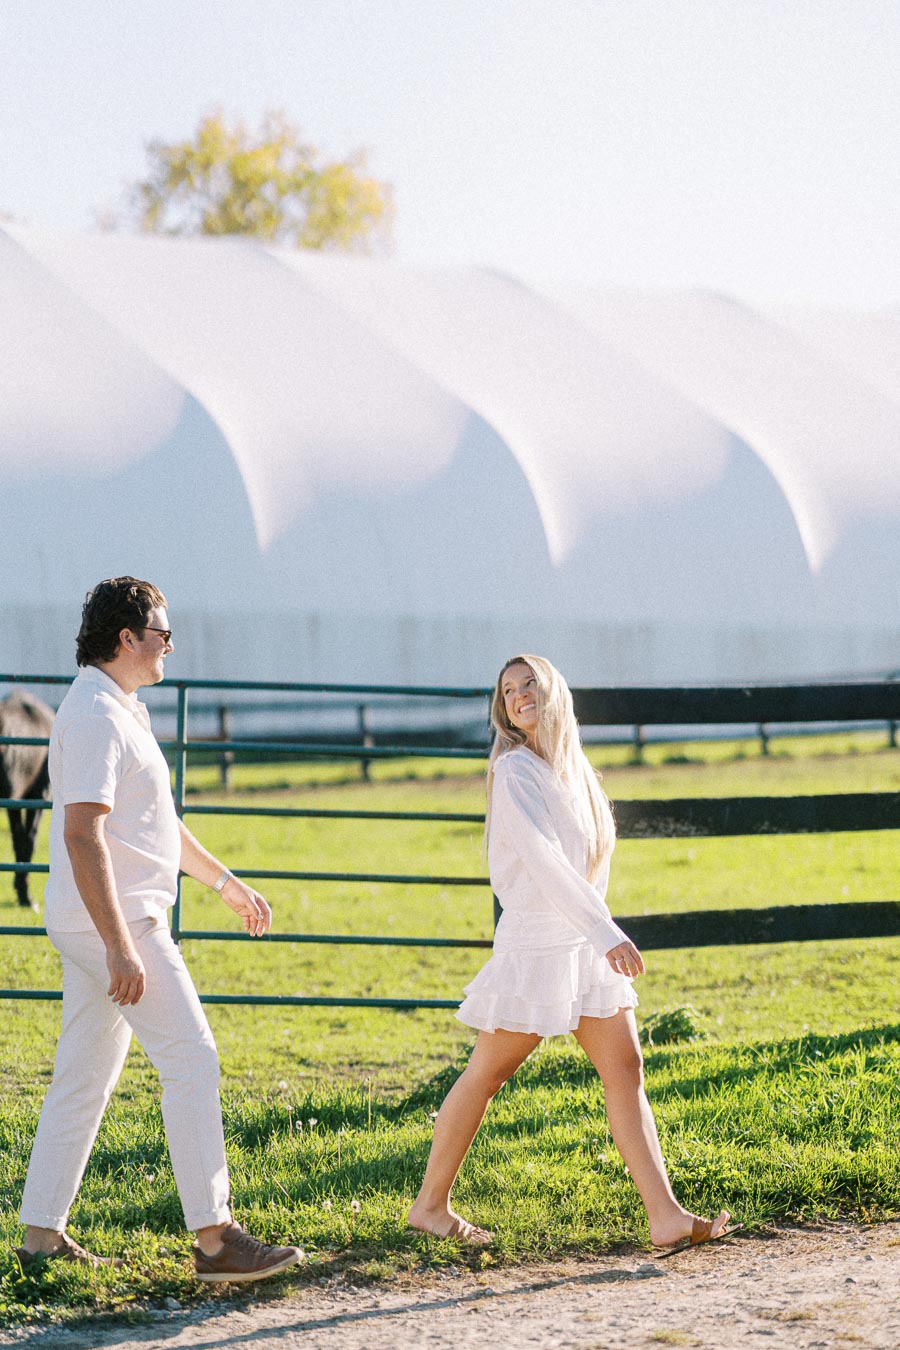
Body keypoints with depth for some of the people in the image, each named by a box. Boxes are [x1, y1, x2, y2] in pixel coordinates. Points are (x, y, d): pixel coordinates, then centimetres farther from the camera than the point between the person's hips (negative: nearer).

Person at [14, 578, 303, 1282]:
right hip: (112, 919, -11)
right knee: (192, 1058, -10)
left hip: (114, 921, 11)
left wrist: (226, 882, 32)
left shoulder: (121, 710, 18)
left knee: (84, 1078, 11)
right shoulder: (95, 715, -16)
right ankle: (215, 1238, -10)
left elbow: (156, 822, 29)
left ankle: (43, 1235, 13)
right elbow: (82, 835, -24)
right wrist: (120, 950, -27)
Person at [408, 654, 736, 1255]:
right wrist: (607, 932, -27)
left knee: (626, 1070, -1)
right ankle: (431, 1204, 13)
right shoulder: (515, 771, -11)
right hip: (536, 941, -8)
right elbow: (544, 862, -21)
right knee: (486, 1074, 1)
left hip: (587, 944, 8)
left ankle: (666, 1217, -6)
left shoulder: (570, 768, 14)